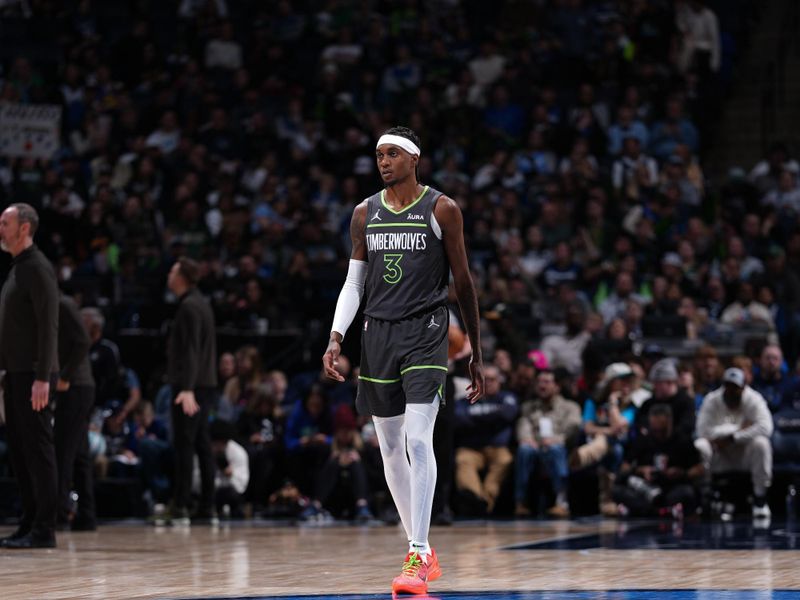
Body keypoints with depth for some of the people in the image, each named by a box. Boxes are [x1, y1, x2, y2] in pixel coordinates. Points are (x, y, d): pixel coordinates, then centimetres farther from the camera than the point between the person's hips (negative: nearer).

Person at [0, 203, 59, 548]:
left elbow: (48, 326, -17)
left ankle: (44, 530, -7)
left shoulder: (38, 268, -11)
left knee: (38, 449, -8)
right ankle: (30, 524, 14)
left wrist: (42, 377, -22)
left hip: (33, 374, -9)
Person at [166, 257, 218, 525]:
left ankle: (180, 507, -12)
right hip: (205, 384, 10)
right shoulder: (199, 303, 18)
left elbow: (191, 350, -23)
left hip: (189, 388, -10)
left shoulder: (188, 306, -13)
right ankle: (207, 507, 11)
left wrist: (187, 389, -30)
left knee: (183, 445, -10)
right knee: (202, 444, 10)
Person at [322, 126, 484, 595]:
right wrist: (336, 338, -3)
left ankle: (419, 557, -19)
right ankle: (422, 551, 19)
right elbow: (354, 283, 13)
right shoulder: (365, 214, 10)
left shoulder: (441, 210, -2)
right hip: (378, 333, 5)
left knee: (418, 440, -18)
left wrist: (477, 354, 4)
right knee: (390, 448, 7)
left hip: (425, 333, -5)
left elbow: (464, 282, 3)